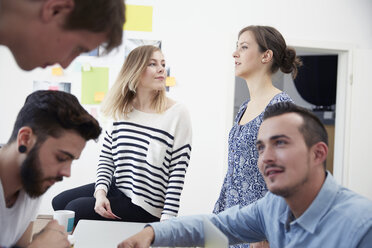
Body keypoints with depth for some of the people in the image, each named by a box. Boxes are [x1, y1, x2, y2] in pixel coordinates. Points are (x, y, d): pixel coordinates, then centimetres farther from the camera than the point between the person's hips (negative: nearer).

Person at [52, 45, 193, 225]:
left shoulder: (177, 114, -12)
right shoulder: (122, 110, 5)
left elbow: (178, 173, -15)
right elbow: (106, 156, 8)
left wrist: (167, 220, -20)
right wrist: (101, 192, -10)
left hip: (145, 207, -6)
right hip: (116, 188, 6)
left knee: (75, 210, -12)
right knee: (60, 202, 6)